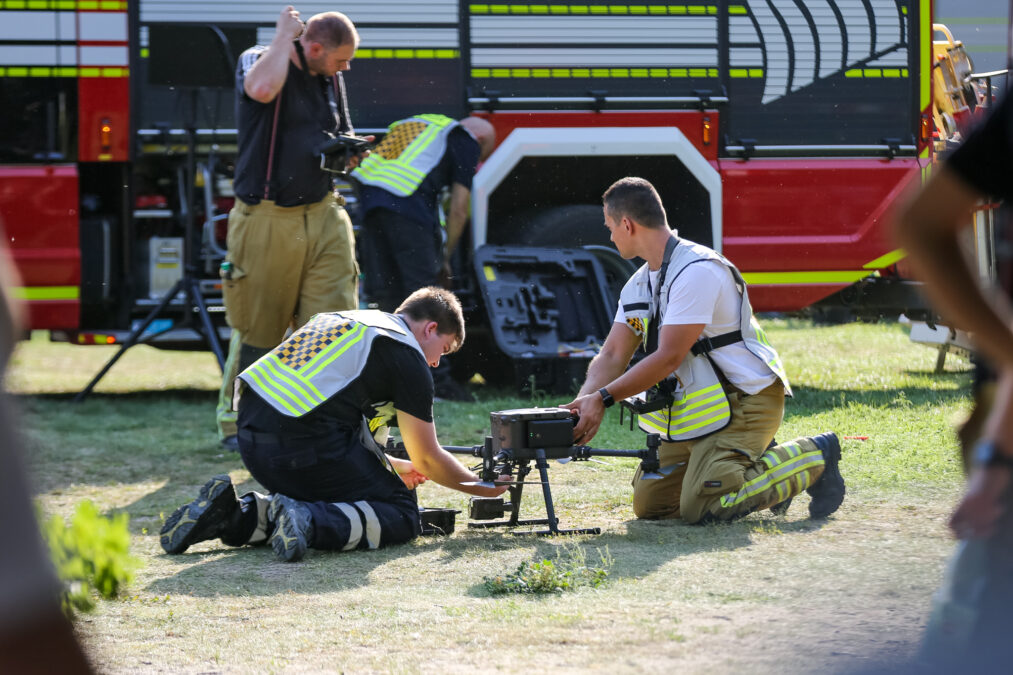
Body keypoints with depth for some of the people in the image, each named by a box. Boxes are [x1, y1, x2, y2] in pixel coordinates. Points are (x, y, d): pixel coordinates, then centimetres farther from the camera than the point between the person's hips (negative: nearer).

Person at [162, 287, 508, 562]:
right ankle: (310, 523, -22)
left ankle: (233, 516, 6)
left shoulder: (343, 320, 28)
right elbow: (428, 459, 9)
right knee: (401, 517, 3)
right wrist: (483, 488, 25)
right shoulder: (407, 356, 4)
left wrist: (392, 466, 43)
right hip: (305, 446, -8)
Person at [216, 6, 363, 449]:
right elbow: (263, 89, -32)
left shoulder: (330, 78, 11)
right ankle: (234, 423, 19)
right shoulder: (257, 62, -6)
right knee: (256, 329, 4)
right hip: (267, 222, -5)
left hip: (322, 215, 5)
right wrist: (284, 35, -18)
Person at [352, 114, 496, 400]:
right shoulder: (467, 140, 14)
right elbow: (459, 209, 7)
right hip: (407, 204, -6)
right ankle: (437, 380, -3)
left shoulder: (418, 124, 35)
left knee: (385, 294, 10)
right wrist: (445, 256, 18)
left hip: (367, 194, 7)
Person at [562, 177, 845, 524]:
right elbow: (612, 355, 5)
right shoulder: (639, 285, 10)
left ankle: (810, 458, -3)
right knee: (649, 504, 4)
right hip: (696, 410, 9)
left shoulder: (697, 271, -21)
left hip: (744, 403, -9)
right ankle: (755, 464, 17)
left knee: (700, 508, -21)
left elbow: (669, 357, -25)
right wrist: (584, 402, -15)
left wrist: (603, 399, -26)